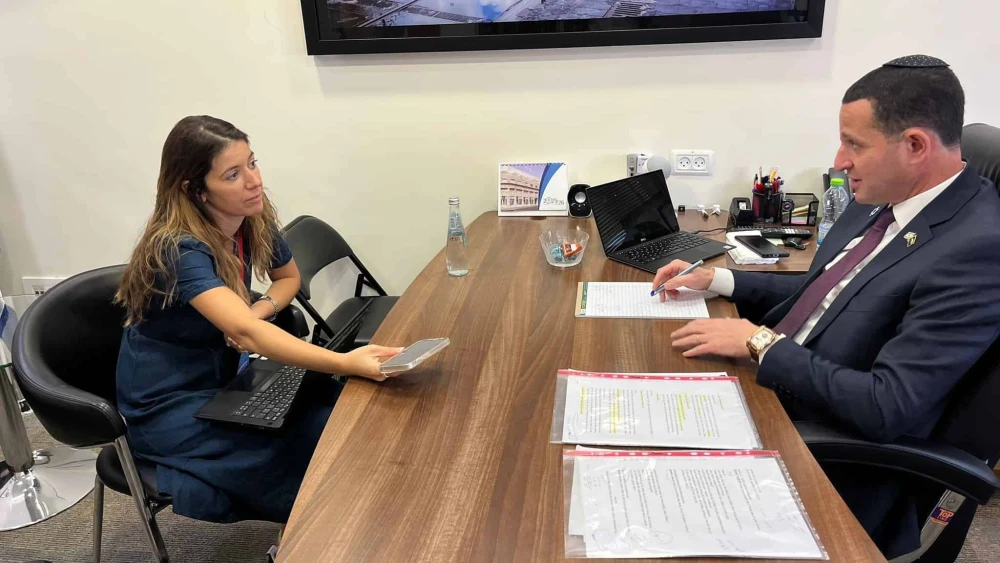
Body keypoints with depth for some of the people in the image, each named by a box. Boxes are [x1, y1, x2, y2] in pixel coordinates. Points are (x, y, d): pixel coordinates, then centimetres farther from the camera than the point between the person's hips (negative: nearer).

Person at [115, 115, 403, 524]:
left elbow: (289, 278, 11)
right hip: (168, 405, -6)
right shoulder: (179, 250, -29)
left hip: (224, 376, 6)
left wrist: (258, 311, -12)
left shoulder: (255, 221, -8)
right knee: (320, 460, -21)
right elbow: (246, 333, -42)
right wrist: (345, 363, -55)